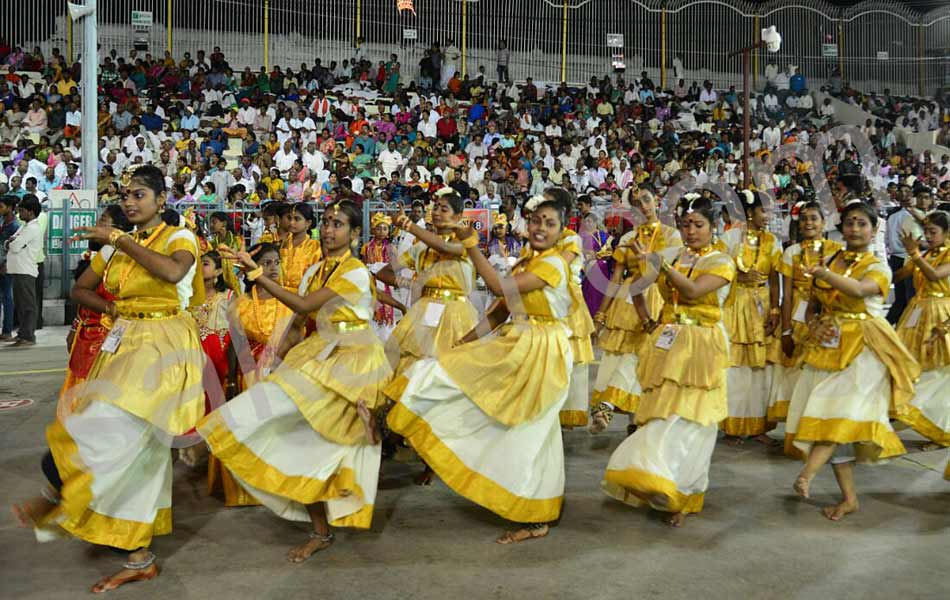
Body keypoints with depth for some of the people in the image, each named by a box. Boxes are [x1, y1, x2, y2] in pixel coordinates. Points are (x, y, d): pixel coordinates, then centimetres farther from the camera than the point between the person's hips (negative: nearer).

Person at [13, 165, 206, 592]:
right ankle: (140, 559, 15)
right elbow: (79, 290, 19)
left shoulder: (179, 237, -4)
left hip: (164, 345, -6)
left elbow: (173, 271, -26)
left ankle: (57, 496, 4)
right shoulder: (116, 246, 13)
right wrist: (114, 310, 1)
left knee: (112, 424, -22)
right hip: (123, 344, 6)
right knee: (133, 447, 7)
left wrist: (120, 239, -18)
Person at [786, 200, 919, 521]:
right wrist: (815, 325, -7)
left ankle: (807, 474, -33)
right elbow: (813, 306, 16)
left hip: (862, 349, -4)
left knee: (842, 411, -23)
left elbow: (859, 290, -25)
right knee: (832, 420, 0)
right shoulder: (829, 263, 13)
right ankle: (849, 497, 7)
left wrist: (824, 274, -42)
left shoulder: (878, 268, -1)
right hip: (828, 347, 4)